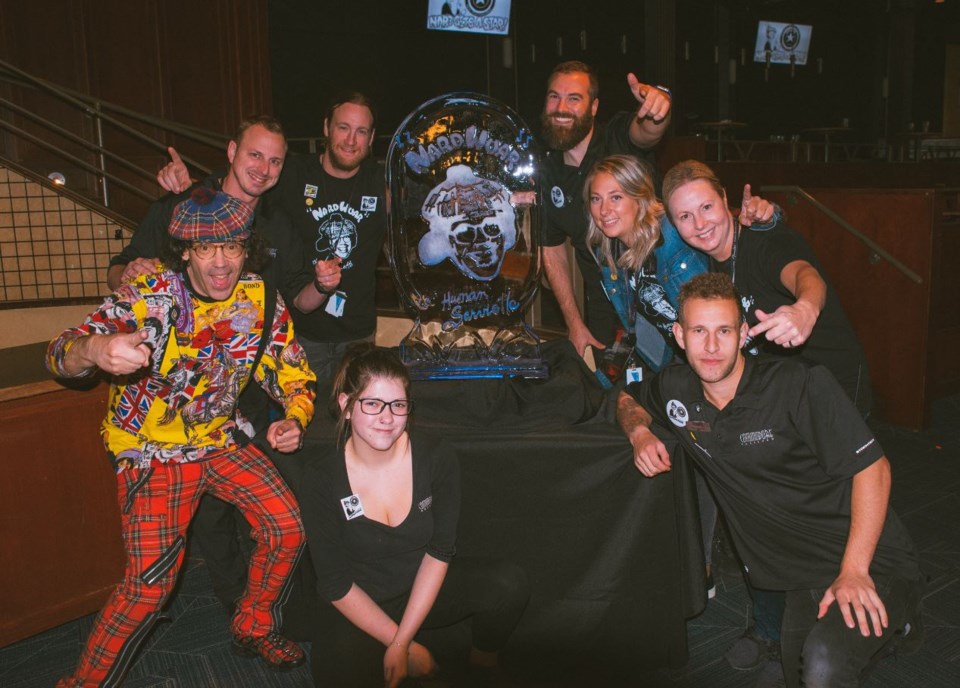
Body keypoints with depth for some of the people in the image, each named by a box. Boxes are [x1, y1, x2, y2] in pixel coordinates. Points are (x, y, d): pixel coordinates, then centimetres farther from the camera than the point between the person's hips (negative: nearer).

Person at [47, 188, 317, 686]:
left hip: (222, 439, 5)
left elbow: (295, 376, 1)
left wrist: (294, 420, -22)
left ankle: (254, 627, 25)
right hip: (152, 450, -4)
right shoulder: (151, 294, -19)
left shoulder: (262, 301, -7)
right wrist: (96, 349, -51)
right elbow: (60, 355, -25)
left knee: (286, 530, -3)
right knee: (151, 581, -13)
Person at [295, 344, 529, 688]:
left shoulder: (437, 458, -15)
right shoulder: (320, 479, -18)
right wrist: (406, 647, -16)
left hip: (425, 588, 2)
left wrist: (400, 642, -17)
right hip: (359, 608, -1)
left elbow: (440, 551, -10)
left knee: (510, 584, -22)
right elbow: (336, 585, -13)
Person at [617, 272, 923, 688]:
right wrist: (640, 433, -4)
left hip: (871, 566, -6)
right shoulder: (676, 388, -1)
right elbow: (627, 397, 20)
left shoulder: (800, 386, -15)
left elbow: (872, 467, -14)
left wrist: (854, 570, -21)